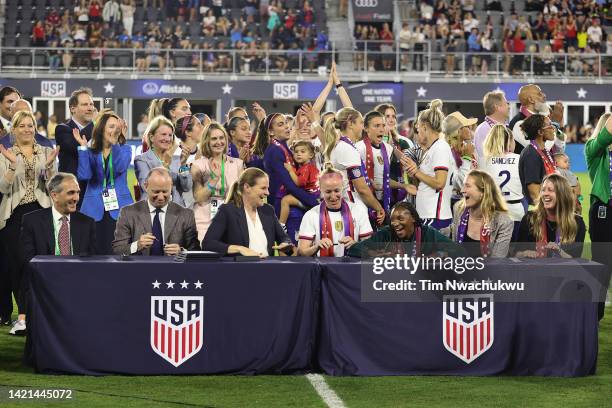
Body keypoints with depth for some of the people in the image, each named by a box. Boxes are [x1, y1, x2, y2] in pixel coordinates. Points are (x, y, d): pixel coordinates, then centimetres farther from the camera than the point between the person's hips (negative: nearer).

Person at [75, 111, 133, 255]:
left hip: (119, 210, 0)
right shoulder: (90, 152, 9)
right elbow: (84, 175, -7)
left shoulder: (125, 150, 9)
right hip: (95, 210, 0)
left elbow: (120, 168, -12)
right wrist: (83, 146, -5)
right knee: (96, 252, -3)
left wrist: (115, 143, -21)